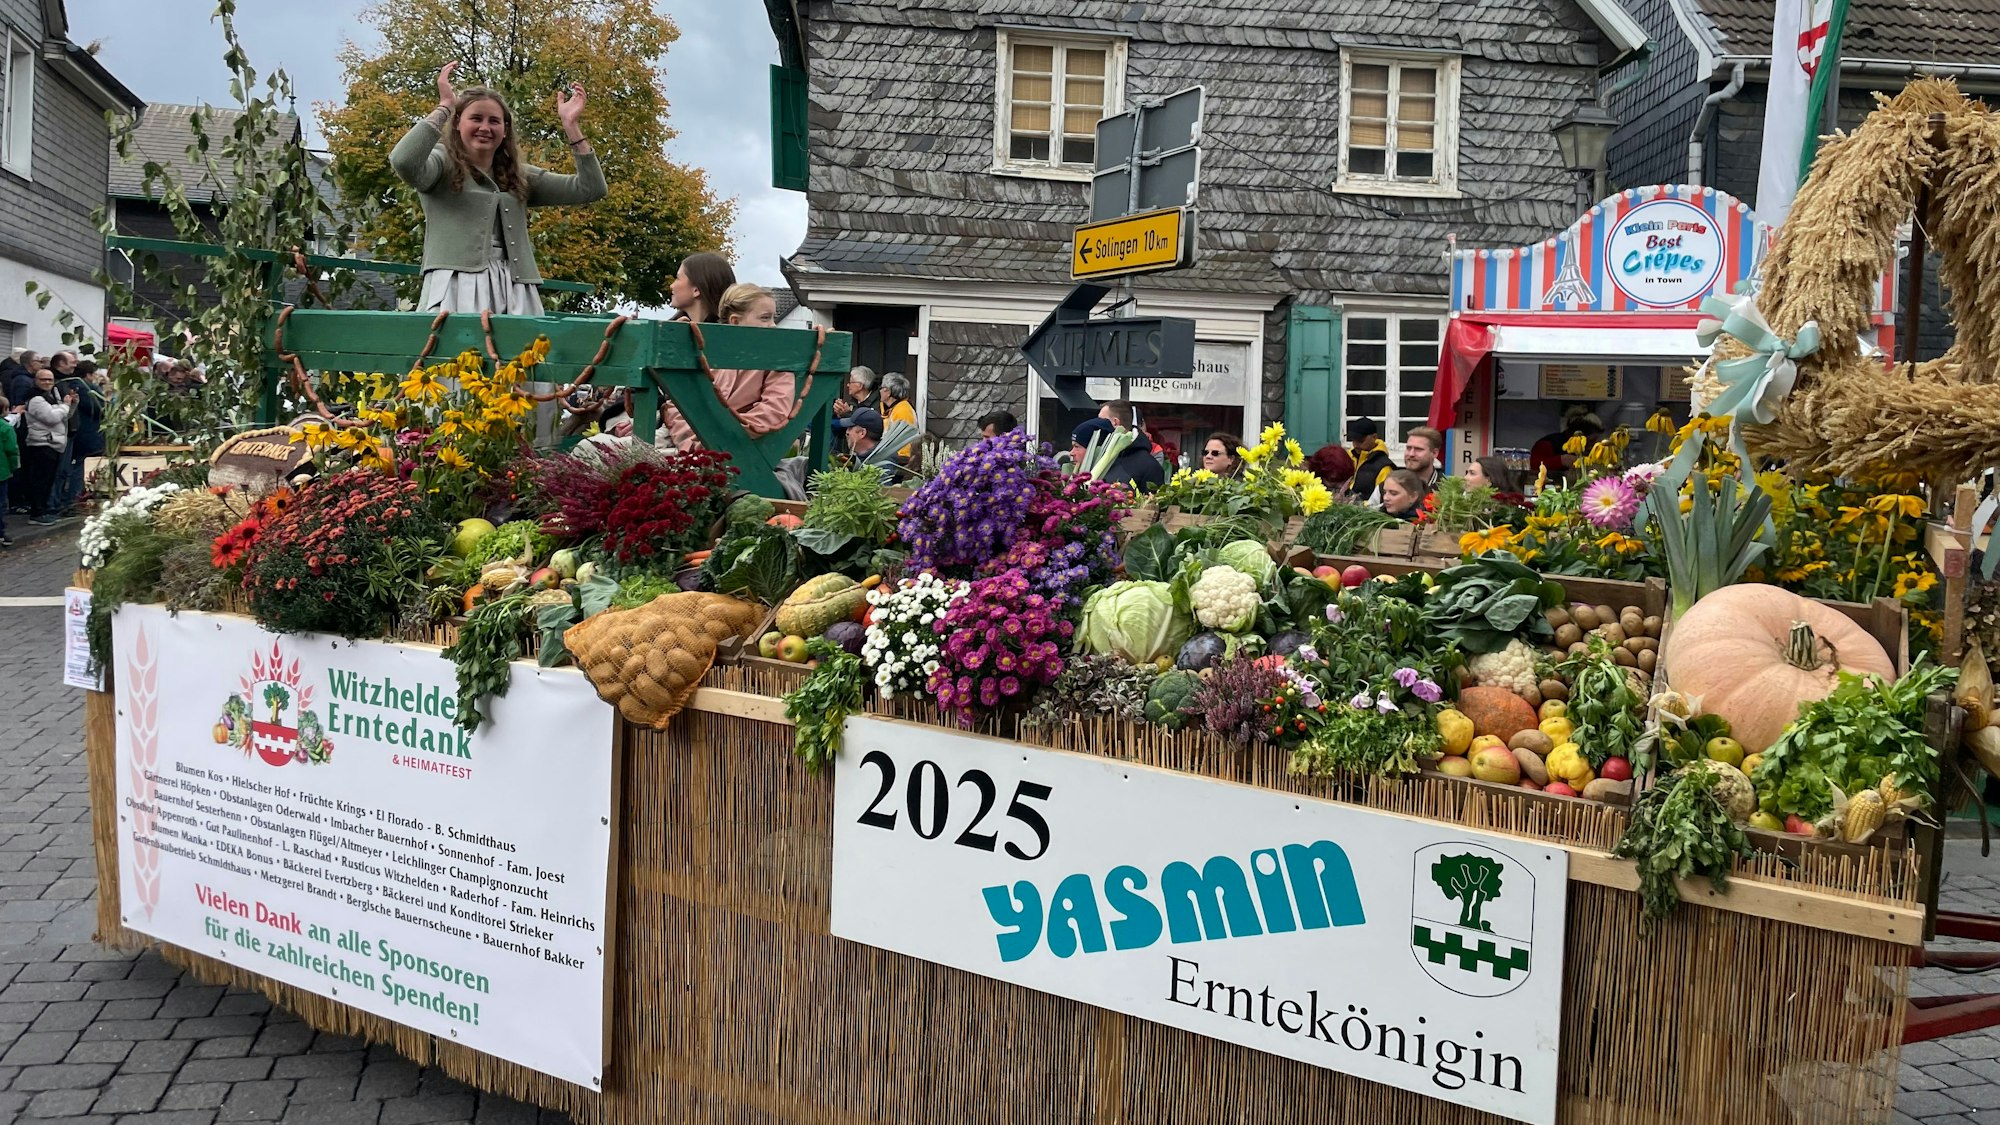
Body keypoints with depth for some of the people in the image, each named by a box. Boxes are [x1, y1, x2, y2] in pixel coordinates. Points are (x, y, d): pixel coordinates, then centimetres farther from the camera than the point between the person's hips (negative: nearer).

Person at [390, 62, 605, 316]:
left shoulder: (519, 176, 22)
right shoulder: (441, 163, 10)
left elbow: (590, 189, 16)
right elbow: (403, 161, -14)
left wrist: (571, 125, 12)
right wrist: (444, 106, -5)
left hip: (513, 293, 4)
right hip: (457, 288, -4)